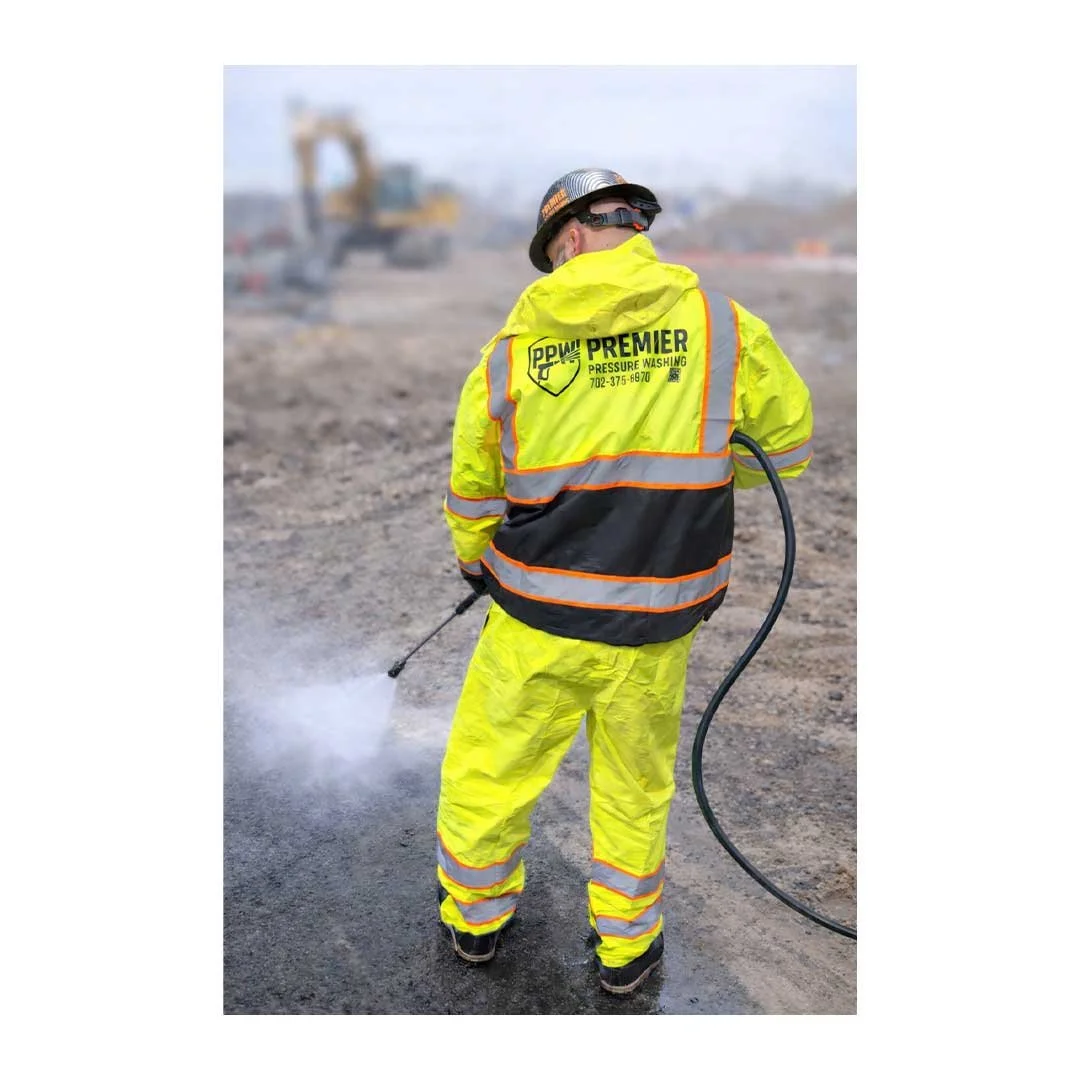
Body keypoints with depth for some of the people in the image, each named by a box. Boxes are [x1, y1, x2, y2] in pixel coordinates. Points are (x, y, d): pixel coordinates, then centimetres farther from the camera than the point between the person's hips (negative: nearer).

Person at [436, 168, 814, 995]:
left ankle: (475, 916, 43)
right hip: (654, 628, 1)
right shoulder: (722, 326, -8)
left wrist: (474, 562, 26)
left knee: (488, 770, 21)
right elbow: (786, 443, 6)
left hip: (536, 623, 0)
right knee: (635, 784, 21)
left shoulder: (512, 346, -5)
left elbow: (470, 491, 6)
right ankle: (626, 944, 39)